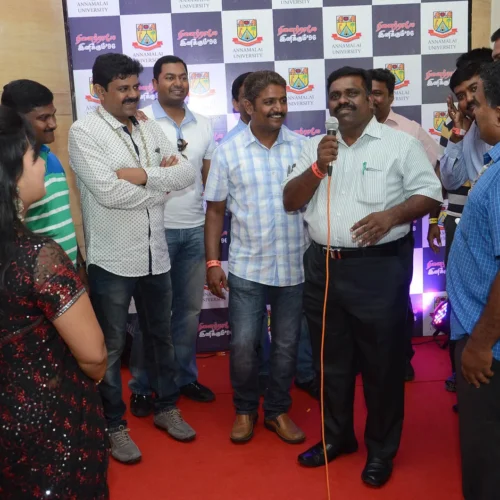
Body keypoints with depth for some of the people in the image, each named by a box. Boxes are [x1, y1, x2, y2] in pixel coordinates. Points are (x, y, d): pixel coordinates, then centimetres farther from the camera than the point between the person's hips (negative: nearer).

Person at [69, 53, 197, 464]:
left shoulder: (150, 128, 7)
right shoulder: (84, 132, -11)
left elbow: (188, 173, -2)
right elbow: (108, 192, -23)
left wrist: (144, 175, -17)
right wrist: (162, 184, -10)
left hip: (155, 255, 6)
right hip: (111, 260, -6)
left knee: (161, 335, 19)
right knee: (111, 346, 9)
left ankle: (166, 408, 37)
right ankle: (115, 426, 26)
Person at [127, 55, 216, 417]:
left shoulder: (203, 124, 9)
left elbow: (209, 177, 13)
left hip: (195, 229, 5)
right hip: (156, 229, -4)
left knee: (190, 308, 13)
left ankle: (186, 377, 28)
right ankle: (142, 386, 18)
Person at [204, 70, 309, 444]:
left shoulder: (302, 146, 0)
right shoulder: (228, 152, -1)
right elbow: (215, 210, 2)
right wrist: (212, 262, -1)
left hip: (294, 266, 1)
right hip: (247, 267, -1)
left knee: (286, 345, 12)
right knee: (243, 344, 3)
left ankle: (278, 410, 31)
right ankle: (245, 409, 27)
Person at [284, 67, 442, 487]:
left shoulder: (400, 143, -2)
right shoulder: (316, 147, 11)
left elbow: (430, 193, -5)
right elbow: (290, 202, 6)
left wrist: (391, 215, -21)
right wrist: (317, 167, -9)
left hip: (379, 268, -4)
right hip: (323, 267, 5)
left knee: (381, 363, 7)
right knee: (331, 359, 17)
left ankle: (381, 450, 25)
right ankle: (337, 436, 36)